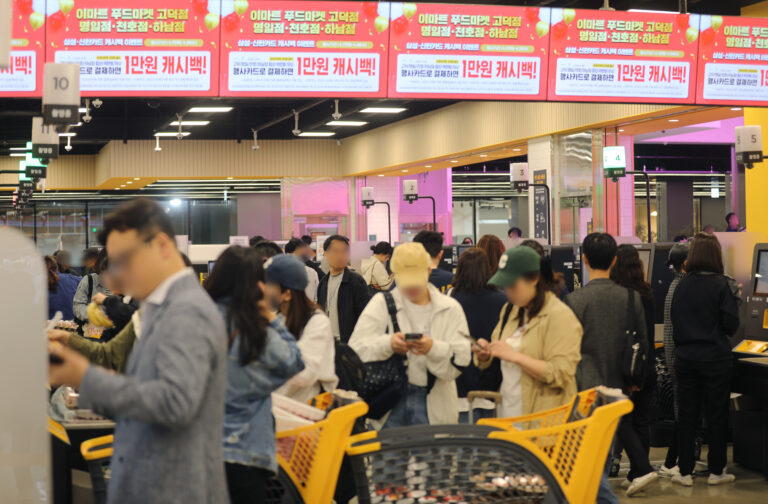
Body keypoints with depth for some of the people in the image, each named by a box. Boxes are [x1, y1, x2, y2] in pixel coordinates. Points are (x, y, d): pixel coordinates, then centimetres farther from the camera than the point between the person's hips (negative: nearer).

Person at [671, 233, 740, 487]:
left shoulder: (681, 285, 0)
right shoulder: (722, 285, -11)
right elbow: (731, 325, -11)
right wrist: (734, 298, 3)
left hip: (685, 358, 3)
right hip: (716, 358, -3)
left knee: (686, 415, 8)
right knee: (717, 416, 8)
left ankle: (685, 472, 11)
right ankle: (716, 471, 14)